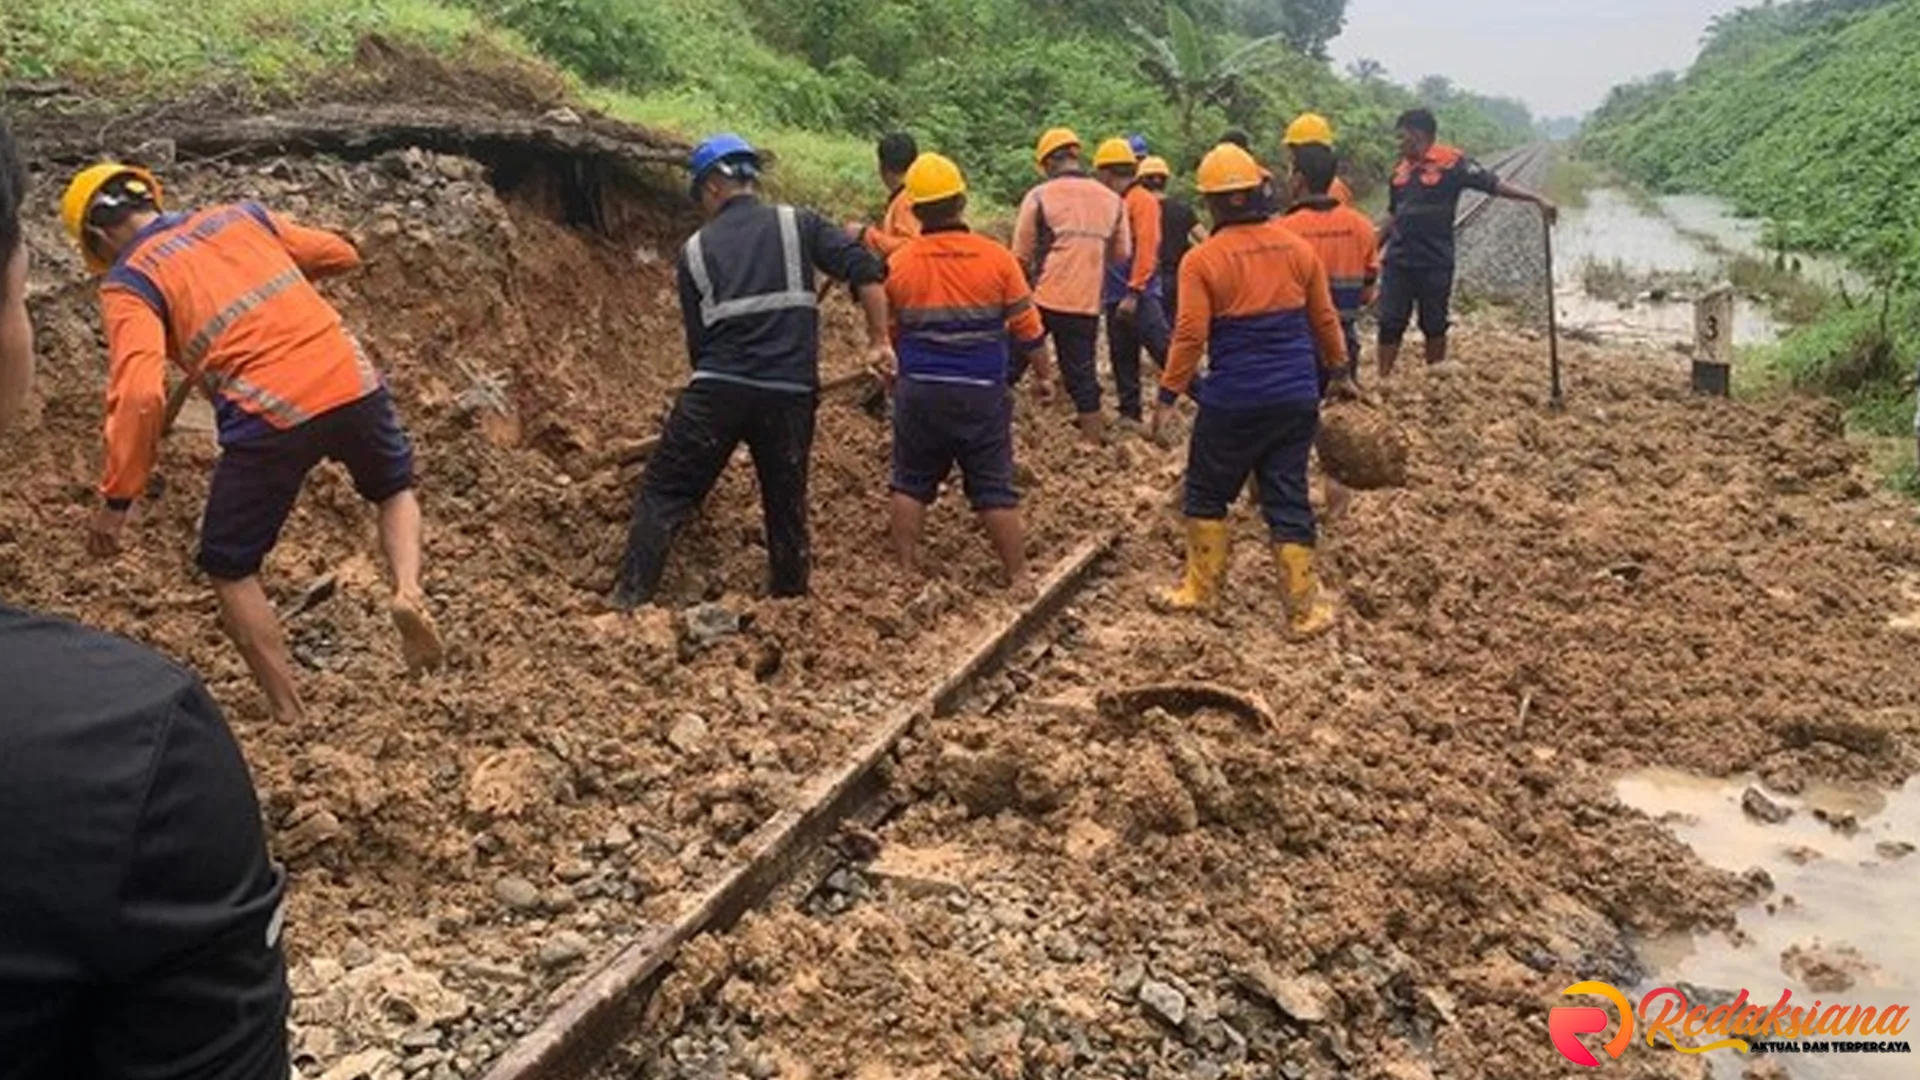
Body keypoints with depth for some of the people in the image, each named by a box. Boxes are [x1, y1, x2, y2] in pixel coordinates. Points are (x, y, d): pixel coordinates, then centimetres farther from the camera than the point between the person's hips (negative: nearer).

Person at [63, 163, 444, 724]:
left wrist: (116, 499, -6)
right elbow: (341, 255, 27)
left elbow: (140, 393, -11)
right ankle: (408, 589, 4)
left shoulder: (128, 281, 3)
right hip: (352, 381, 4)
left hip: (270, 417, -4)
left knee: (230, 571, 17)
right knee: (396, 489, 32)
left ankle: (289, 717, 17)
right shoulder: (241, 214, 17)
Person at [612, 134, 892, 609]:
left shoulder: (696, 249, 9)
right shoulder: (798, 224, 7)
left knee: (663, 493, 9)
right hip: (791, 395, 1)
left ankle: (629, 600, 5)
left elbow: (696, 337, 12)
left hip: (716, 391, -1)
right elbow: (866, 269, -4)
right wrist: (879, 339, 2)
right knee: (787, 506, 16)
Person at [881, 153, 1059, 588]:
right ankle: (1018, 576, 13)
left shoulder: (898, 264, -3)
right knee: (994, 489, 7)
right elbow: (1027, 328, 0)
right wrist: (1044, 374, 14)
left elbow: (890, 332, 8)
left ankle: (907, 570, 19)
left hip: (918, 392, 1)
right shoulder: (996, 258, -7)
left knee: (912, 483, 15)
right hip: (982, 393, -1)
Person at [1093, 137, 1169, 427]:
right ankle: (1130, 413, 19)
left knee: (1163, 349, -14)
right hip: (1116, 294, 9)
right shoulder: (1114, 203, 15)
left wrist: (1133, 292, -20)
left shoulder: (1142, 201, -9)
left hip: (1139, 294, -9)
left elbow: (1146, 250, -17)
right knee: (1122, 357, 11)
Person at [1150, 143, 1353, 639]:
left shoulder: (1202, 261, -10)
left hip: (1233, 403, -4)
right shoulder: (1298, 248, 3)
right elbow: (1325, 319, 10)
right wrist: (1340, 371, 23)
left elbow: (1190, 336, -13)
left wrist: (1168, 396, -5)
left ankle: (1202, 590, 24)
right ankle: (1304, 609, 13)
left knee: (1208, 495, 16)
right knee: (1288, 501, 10)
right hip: (1296, 398, 4)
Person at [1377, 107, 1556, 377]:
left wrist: (1536, 199, -20)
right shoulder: (1402, 168, 10)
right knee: (1390, 323, 3)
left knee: (1434, 325, 7)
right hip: (1398, 260, 5)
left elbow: (1494, 184, -11)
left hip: (1435, 262, -4)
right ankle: (1383, 380, 9)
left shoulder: (1451, 162, -7)